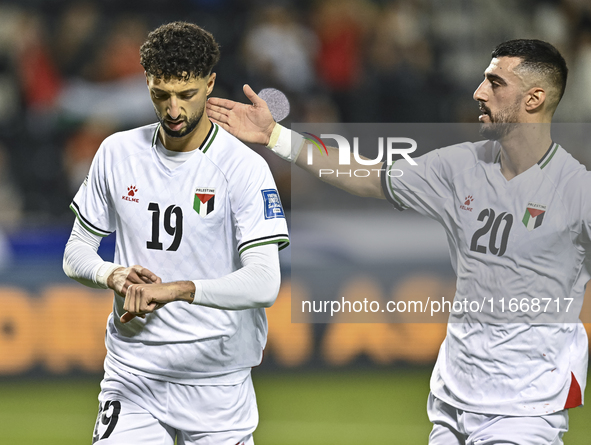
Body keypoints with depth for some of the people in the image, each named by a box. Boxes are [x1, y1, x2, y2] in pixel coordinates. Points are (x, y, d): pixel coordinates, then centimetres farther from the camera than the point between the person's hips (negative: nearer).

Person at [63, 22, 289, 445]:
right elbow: (76, 253, 12)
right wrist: (114, 276, -11)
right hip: (133, 374, 2)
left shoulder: (245, 167, -9)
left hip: (217, 384, -2)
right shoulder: (117, 153, 4)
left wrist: (176, 289, -33)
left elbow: (264, 284, -19)